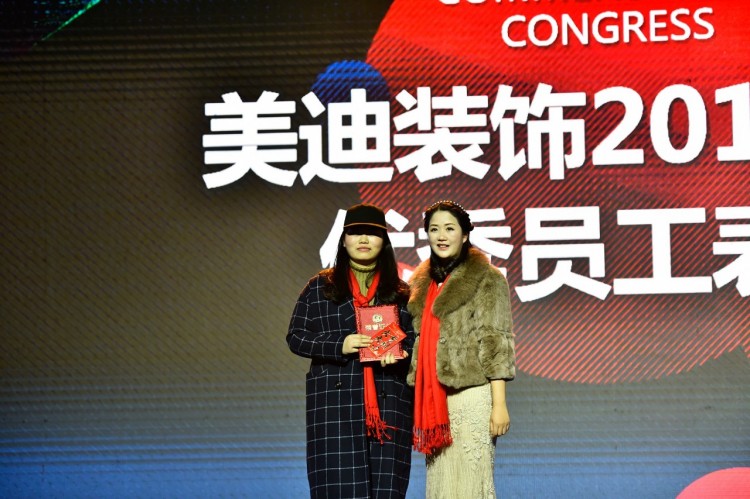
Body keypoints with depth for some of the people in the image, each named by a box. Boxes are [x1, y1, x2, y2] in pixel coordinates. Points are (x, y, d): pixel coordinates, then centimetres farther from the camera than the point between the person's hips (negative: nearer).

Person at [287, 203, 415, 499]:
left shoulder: (400, 292, 13)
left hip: (389, 401, 1)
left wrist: (399, 354, -10)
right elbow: (296, 336, 6)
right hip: (335, 402, -1)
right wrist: (339, 345, -10)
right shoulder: (320, 287, 10)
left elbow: (415, 340, 13)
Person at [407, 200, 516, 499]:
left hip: (470, 398, -6)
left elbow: (495, 345, -7)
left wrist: (499, 404, -12)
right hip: (432, 400, 6)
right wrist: (417, 405, 14)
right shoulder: (423, 283, 16)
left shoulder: (487, 280, -2)